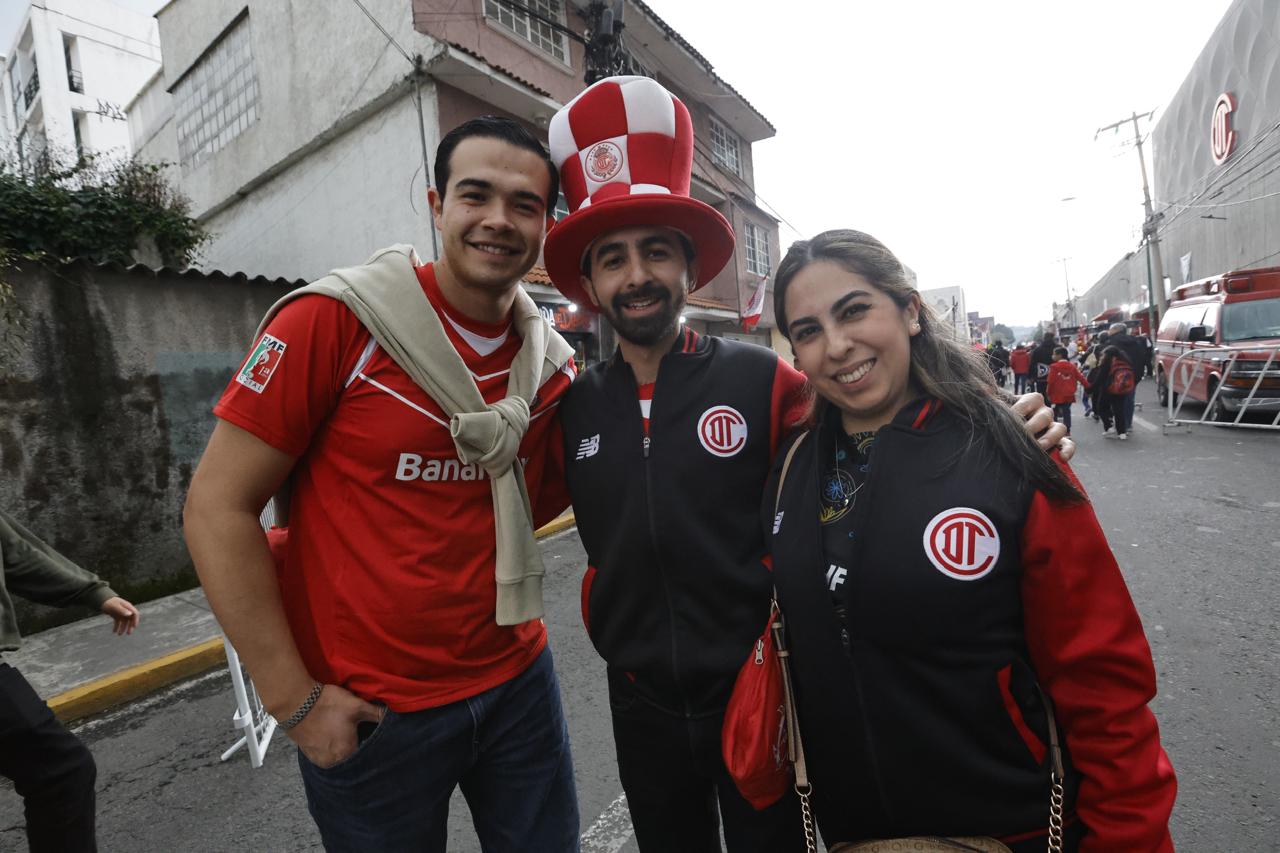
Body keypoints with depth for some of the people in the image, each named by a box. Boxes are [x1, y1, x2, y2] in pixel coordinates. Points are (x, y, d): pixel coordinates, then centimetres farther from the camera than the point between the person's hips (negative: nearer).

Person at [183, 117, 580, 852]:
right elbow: (218, 506, -11)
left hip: (518, 683, 4)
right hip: (368, 712, -3)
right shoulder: (337, 319, -14)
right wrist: (295, 699, -10)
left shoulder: (553, 363, -1)